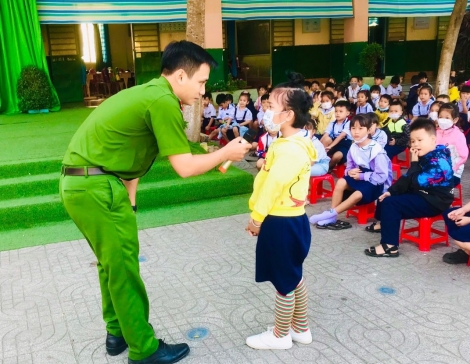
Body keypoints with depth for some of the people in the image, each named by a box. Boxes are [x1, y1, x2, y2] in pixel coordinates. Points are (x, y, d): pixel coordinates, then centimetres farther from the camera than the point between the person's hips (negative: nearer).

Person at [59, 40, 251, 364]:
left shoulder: (147, 93, 15)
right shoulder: (163, 101, -16)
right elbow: (185, 167, -16)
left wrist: (127, 199, 16)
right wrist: (226, 153, -2)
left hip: (79, 182, 10)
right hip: (96, 187, -10)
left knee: (112, 263, 20)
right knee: (123, 269, 2)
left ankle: (118, 333, 35)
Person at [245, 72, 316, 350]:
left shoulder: (288, 149, -24)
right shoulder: (294, 145, 9)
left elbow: (274, 185, -22)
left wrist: (257, 217, -12)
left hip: (281, 223, -10)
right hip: (290, 219, 10)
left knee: (284, 281, 6)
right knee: (293, 276, 20)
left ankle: (280, 335, 24)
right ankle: (301, 328, 35)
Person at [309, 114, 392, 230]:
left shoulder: (377, 150, -23)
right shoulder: (353, 148, -4)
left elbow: (381, 176, -24)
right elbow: (349, 168, 7)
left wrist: (362, 176, -23)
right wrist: (350, 172, -17)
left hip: (377, 185, -6)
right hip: (361, 180, 6)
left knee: (358, 194, -32)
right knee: (341, 182, -20)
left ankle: (331, 213, -20)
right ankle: (331, 216, -18)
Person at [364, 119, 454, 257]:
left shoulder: (439, 161, -23)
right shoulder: (426, 156, 8)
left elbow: (417, 182, -29)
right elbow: (407, 178, 11)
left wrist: (414, 163, -16)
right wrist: (391, 191, 0)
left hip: (433, 202, -11)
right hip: (423, 194, 11)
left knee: (390, 203, -25)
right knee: (386, 196, 21)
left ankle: (390, 246, -25)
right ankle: (383, 223, 47)